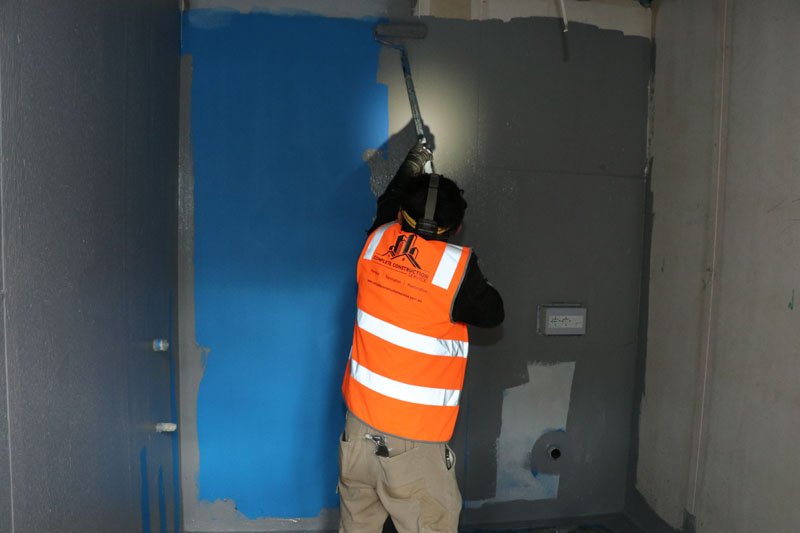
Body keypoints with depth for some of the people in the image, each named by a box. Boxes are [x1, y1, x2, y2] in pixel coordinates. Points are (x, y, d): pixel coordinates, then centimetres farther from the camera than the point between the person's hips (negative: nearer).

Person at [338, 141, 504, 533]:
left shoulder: (376, 241, -2)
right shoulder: (456, 265, -15)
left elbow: (387, 204, 21)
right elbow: (492, 313, 1)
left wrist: (413, 164, 37)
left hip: (360, 421, 6)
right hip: (412, 440, -5)